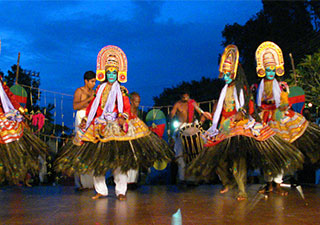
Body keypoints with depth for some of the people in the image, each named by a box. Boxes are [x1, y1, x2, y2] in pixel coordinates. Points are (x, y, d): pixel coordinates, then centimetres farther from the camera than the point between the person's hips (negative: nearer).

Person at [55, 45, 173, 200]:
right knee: (96, 159, 2)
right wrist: (87, 120, 14)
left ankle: (121, 191, -1)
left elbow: (126, 108, -3)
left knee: (118, 159, -9)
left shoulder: (121, 91, 6)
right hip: (98, 129, 4)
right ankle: (101, 191, 11)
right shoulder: (100, 89, 18)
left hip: (116, 128, -4)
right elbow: (92, 107, 21)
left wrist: (123, 118, -21)